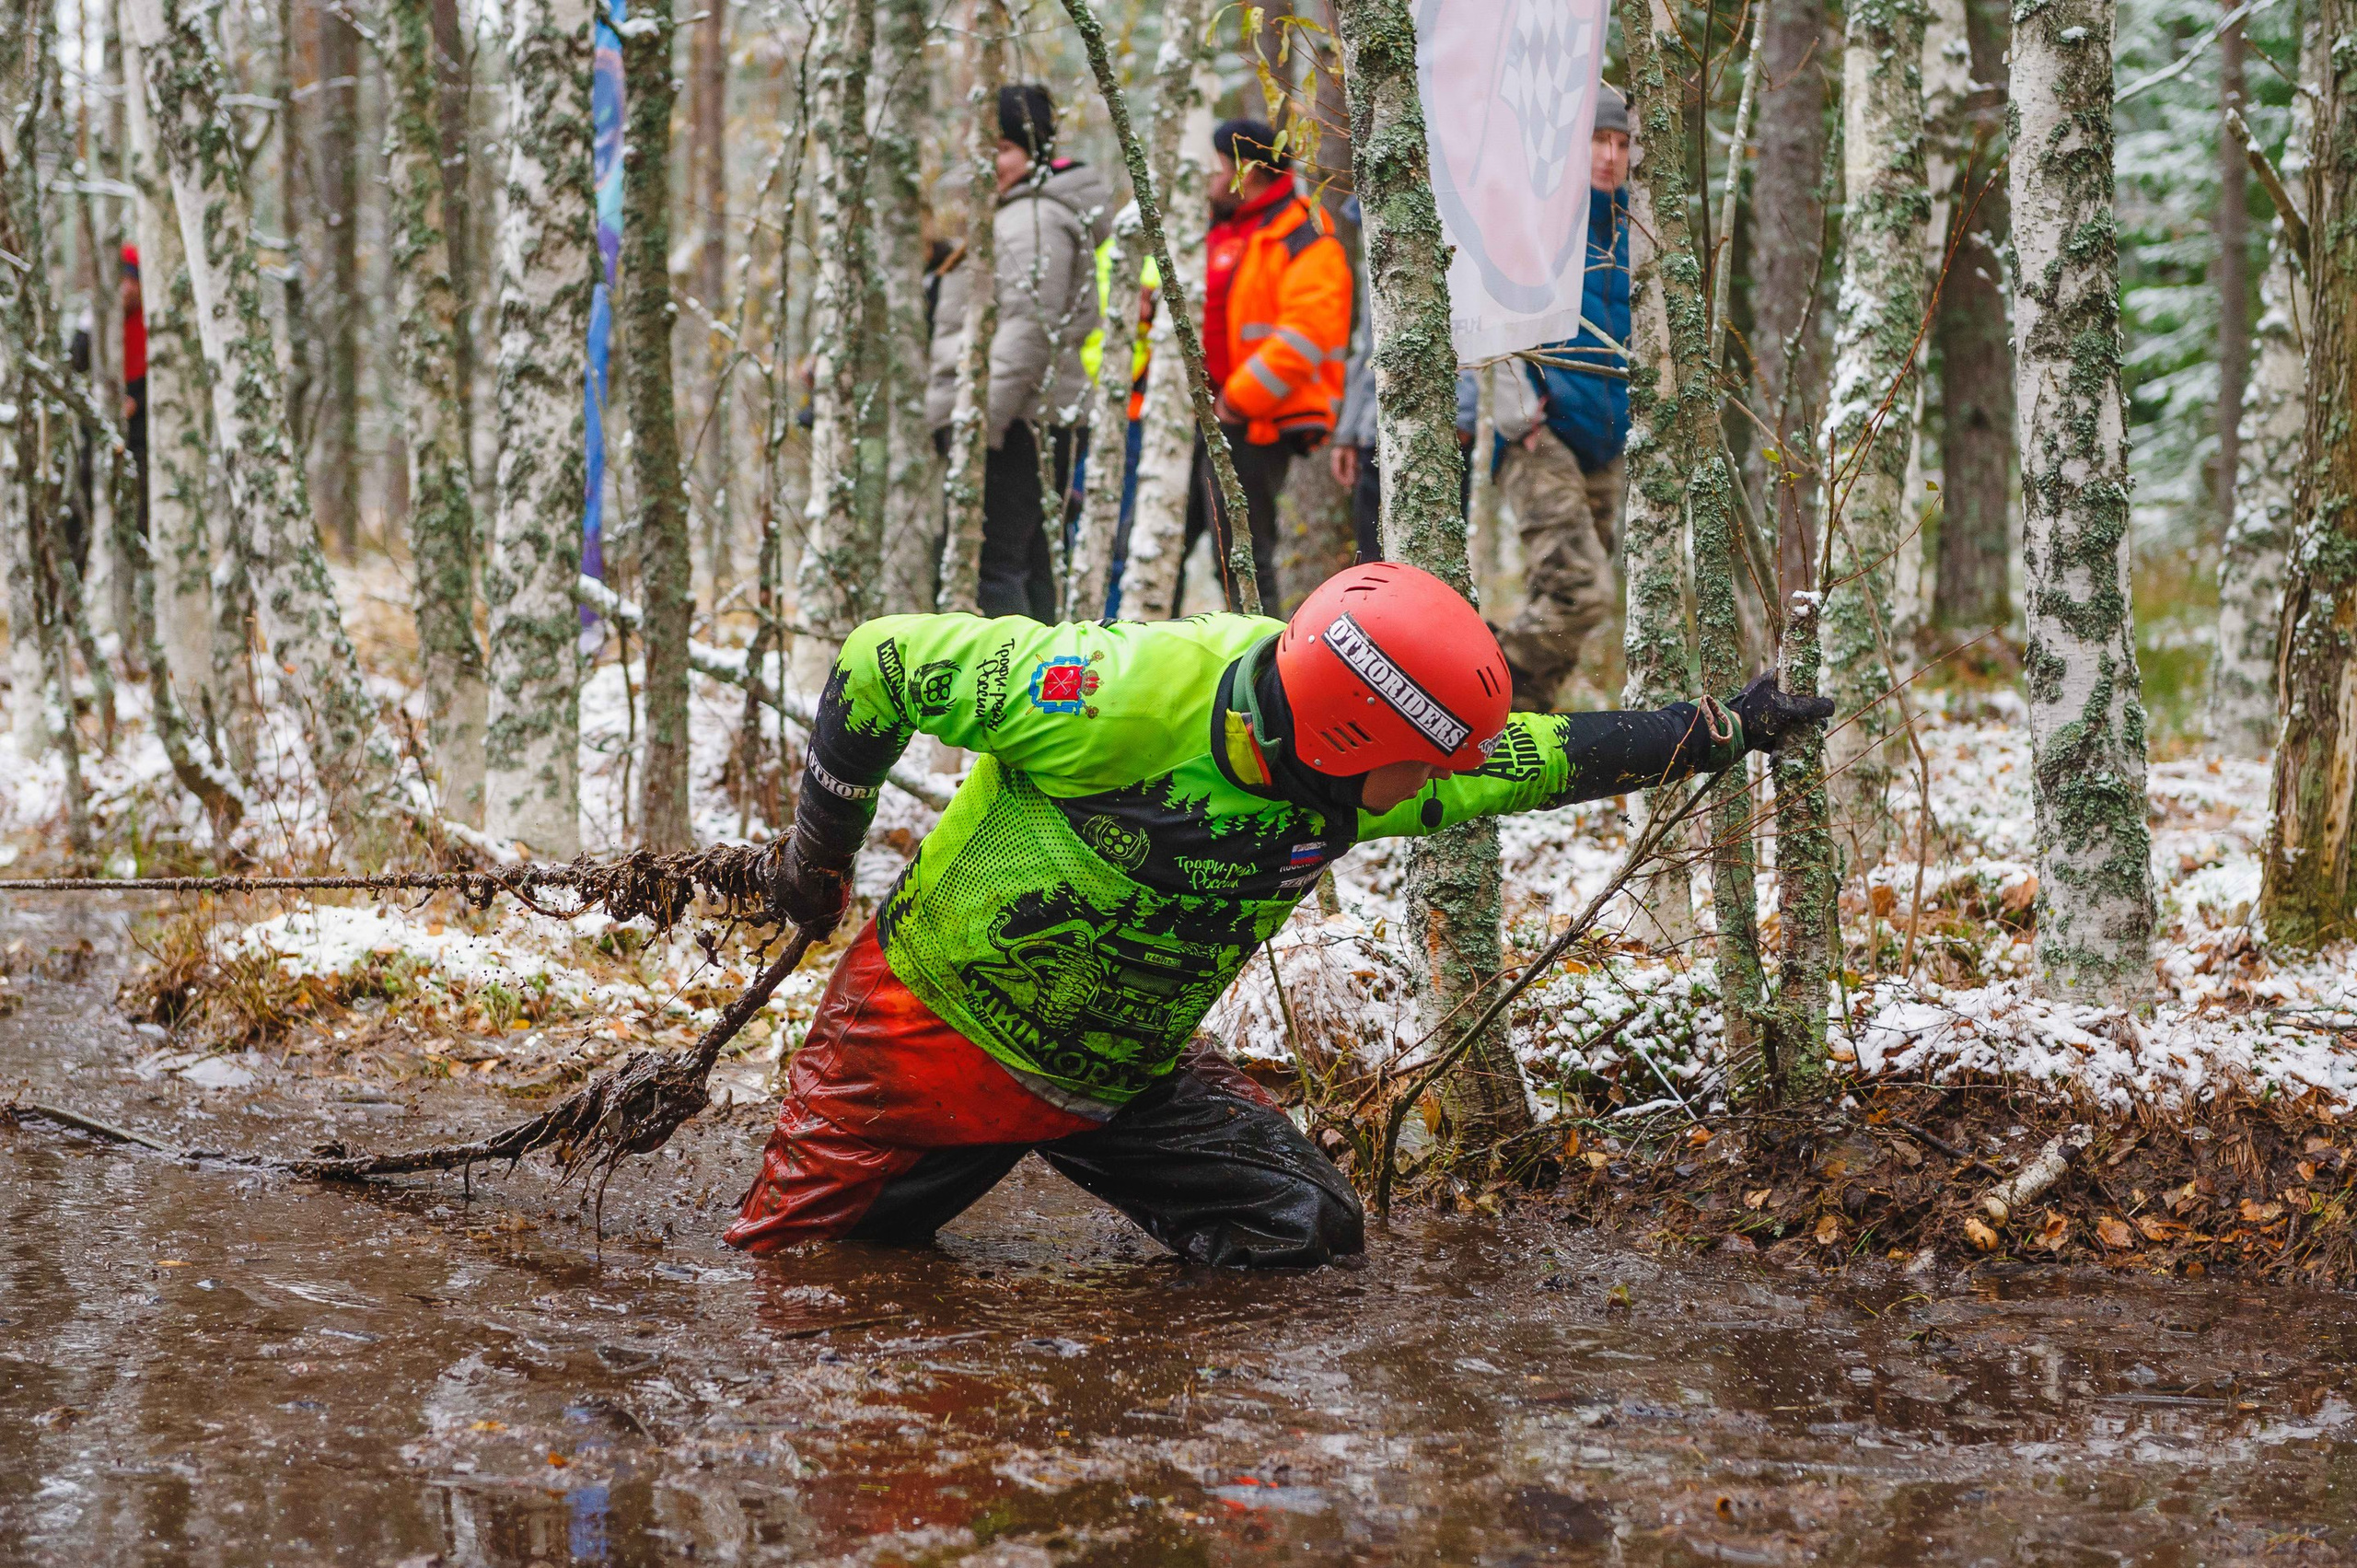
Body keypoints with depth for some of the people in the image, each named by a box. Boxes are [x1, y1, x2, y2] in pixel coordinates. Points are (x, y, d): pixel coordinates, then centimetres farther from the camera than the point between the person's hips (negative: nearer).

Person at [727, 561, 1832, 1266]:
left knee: (1312, 1231, -4)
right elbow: (885, 662, -23)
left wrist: (1724, 731, 0)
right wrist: (819, 855, -12)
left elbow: (1544, 759, 1)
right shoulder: (1120, 697, -33)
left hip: (1122, 1078, 5)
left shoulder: (1357, 776, -13)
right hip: (937, 1032, -5)